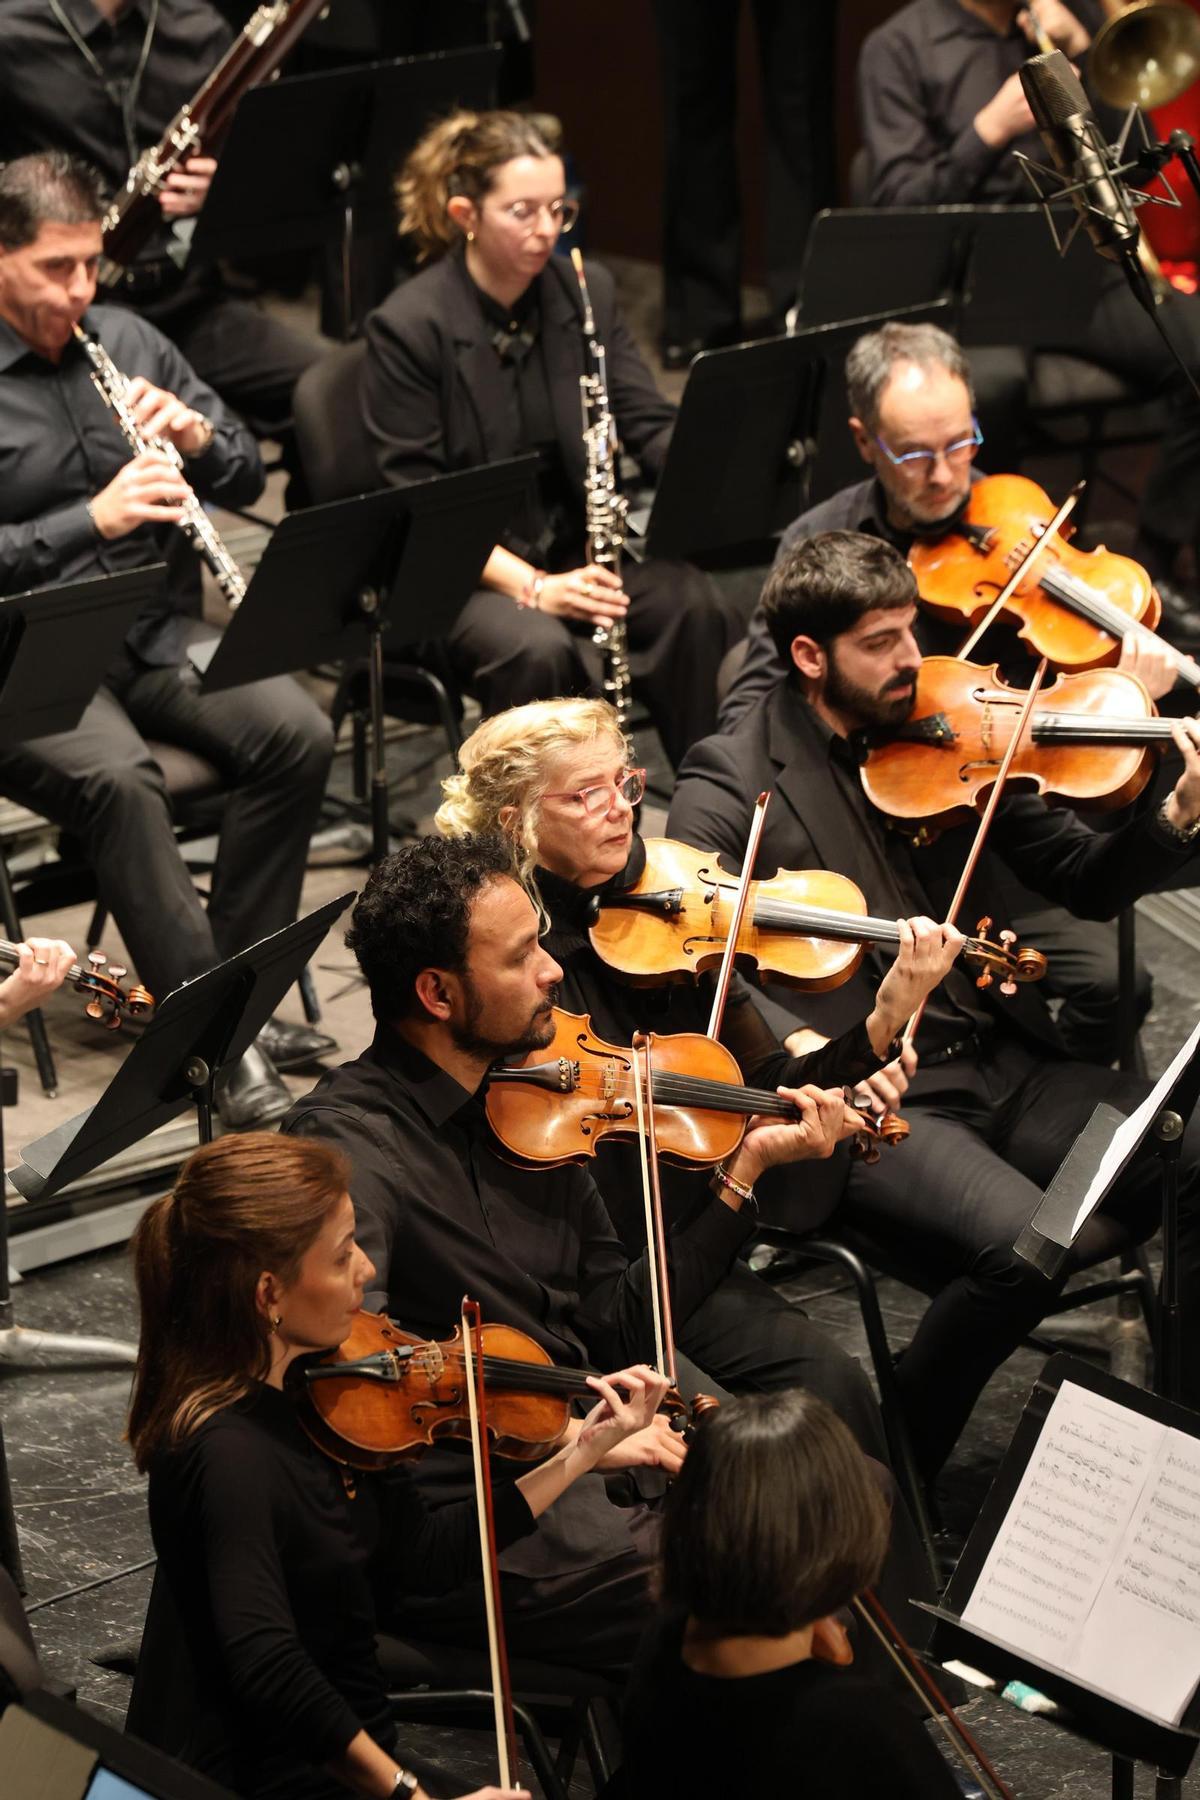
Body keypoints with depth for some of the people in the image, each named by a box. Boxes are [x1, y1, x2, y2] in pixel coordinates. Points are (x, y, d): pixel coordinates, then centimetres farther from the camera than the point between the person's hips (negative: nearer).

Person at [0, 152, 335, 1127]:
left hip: (155, 634, 6)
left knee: (297, 732, -19)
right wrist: (94, 519, -25)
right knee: (118, 776, -34)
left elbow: (247, 478, 15)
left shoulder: (128, 341, 10)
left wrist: (197, 434, -7)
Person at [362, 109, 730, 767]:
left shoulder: (586, 291, 3)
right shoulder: (408, 327, -13)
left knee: (691, 601, -24)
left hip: (575, 551, 5)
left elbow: (648, 423, 0)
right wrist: (531, 588, -25)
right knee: (537, 648, -35)